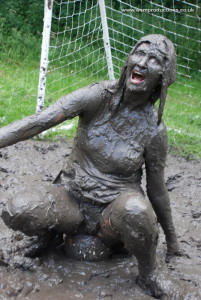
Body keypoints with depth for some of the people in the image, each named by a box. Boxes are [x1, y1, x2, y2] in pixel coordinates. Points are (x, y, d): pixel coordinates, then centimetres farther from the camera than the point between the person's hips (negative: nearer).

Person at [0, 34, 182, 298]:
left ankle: (149, 274, -6)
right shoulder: (100, 96, -13)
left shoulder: (154, 129, -11)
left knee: (135, 209, -37)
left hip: (114, 208, -1)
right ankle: (54, 233, 10)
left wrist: (172, 240, 12)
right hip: (71, 197, 1)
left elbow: (157, 190, 2)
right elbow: (39, 121, -23)